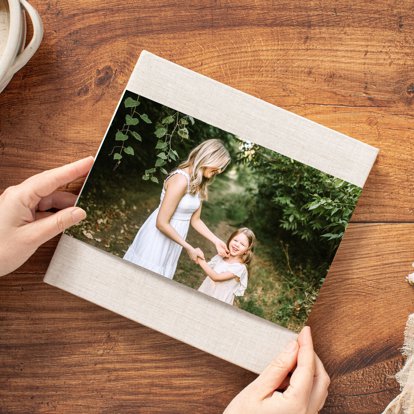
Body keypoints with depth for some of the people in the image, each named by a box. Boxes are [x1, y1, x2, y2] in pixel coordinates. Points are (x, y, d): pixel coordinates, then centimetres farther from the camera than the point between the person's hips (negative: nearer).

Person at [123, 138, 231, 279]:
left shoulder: (199, 185, 3)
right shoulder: (181, 179, -25)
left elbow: (195, 220, 11)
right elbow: (162, 223, -25)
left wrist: (216, 241, 1)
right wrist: (189, 248, -20)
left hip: (172, 238, 8)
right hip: (157, 240, -8)